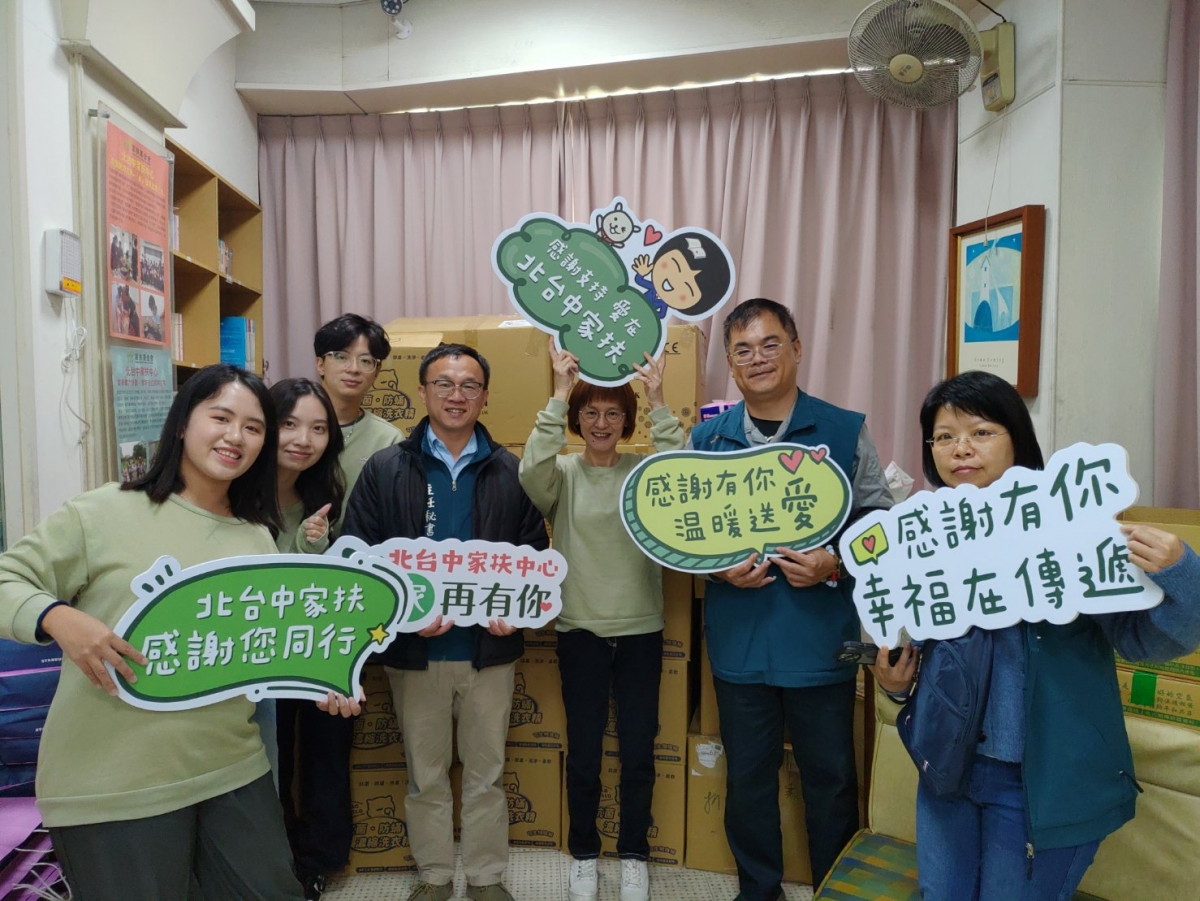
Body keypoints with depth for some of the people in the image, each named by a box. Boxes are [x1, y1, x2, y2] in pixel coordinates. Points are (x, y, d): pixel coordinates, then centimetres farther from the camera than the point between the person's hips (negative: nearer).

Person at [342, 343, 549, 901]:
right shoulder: (384, 470, -2)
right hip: (414, 650, 0)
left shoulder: (511, 472, 1)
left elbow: (536, 556, 4)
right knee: (425, 775, 16)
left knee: (486, 772, 14)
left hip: (490, 649, 1)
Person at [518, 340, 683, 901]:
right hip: (580, 630, -1)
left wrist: (658, 403, -24)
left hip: (641, 630, 1)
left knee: (639, 749, 10)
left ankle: (633, 854, 31)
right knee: (583, 751, 10)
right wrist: (558, 396, -27)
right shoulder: (562, 474, -2)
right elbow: (532, 472, -24)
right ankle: (583, 853, 32)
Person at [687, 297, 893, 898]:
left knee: (830, 777, 13)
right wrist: (720, 567, -12)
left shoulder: (845, 431, -2)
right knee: (747, 776, 16)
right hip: (740, 639, 2)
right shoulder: (707, 439, 4)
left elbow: (880, 523, 1)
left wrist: (833, 564, -16)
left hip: (821, 639, -1)